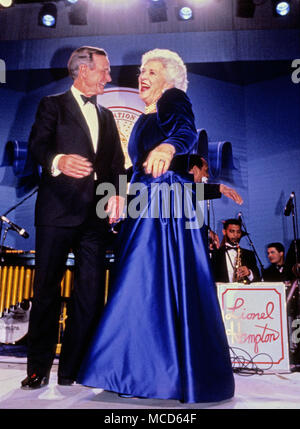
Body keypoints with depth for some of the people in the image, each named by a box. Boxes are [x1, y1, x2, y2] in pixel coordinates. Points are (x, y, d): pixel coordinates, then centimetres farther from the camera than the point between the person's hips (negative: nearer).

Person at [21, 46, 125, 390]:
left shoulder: (106, 116, 24)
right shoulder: (53, 105, 8)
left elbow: (116, 161, 16)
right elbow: (37, 145, -8)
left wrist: (116, 191, -4)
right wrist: (59, 160, -30)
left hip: (94, 214, 5)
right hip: (58, 211, -4)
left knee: (91, 293, 2)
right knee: (46, 289, 1)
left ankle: (73, 369, 14)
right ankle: (38, 369, 15)